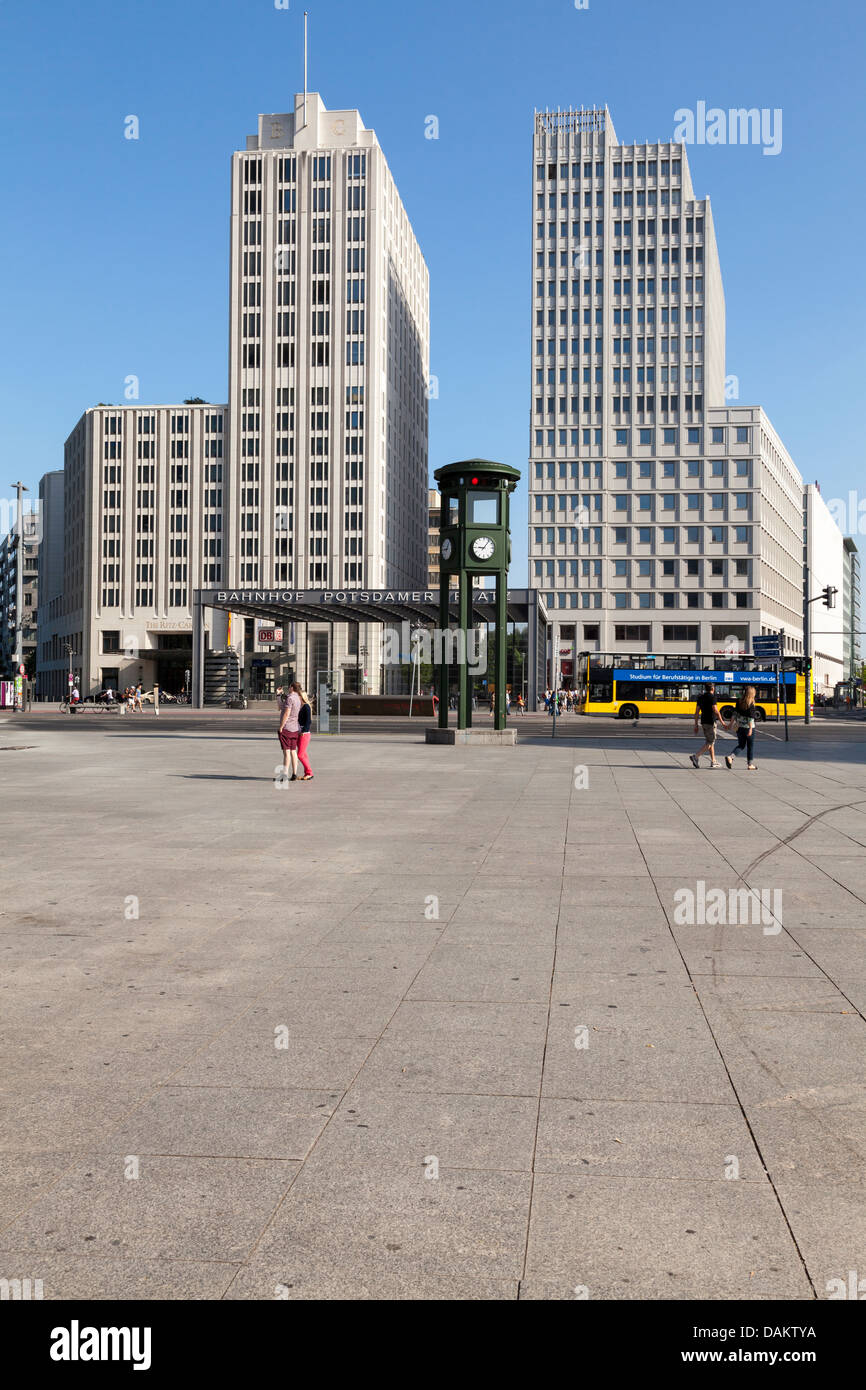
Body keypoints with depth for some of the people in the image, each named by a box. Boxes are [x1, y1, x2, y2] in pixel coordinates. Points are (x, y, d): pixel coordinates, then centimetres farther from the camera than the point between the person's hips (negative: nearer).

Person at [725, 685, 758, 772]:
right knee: (750, 746, 9)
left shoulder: (739, 701, 4)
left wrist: (730, 724, 13)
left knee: (741, 745, 14)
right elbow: (751, 717, -18)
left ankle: (730, 757, -9)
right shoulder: (751, 704, -13)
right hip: (748, 727, -5)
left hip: (739, 727, 5)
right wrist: (750, 729, -19)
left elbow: (735, 714, 7)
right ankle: (750, 764, 15)